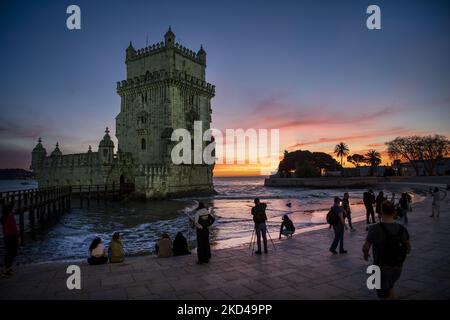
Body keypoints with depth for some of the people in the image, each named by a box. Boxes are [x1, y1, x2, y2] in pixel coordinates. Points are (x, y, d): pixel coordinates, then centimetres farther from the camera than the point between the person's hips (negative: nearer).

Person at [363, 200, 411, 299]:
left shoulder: (375, 229, -22)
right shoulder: (401, 229, -7)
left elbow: (365, 247, -16)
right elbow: (408, 248, 6)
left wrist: (365, 255, 6)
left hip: (382, 268, -5)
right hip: (397, 267, 5)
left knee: (384, 295, 12)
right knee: (389, 288, 30)